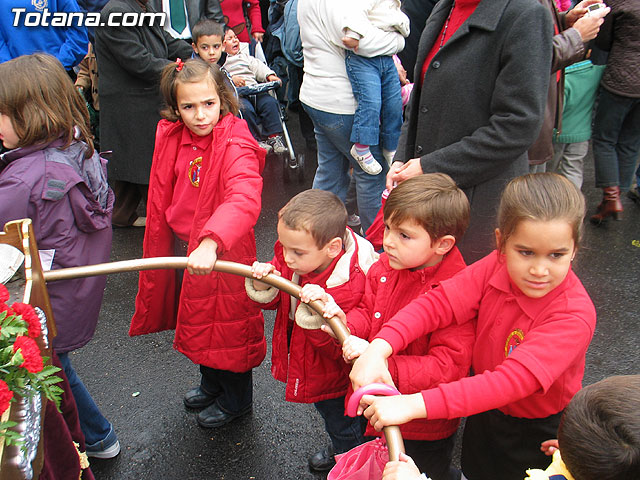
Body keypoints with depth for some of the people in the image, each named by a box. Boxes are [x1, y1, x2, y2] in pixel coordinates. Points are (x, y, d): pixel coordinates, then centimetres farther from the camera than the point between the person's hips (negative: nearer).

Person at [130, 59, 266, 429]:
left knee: (227, 322, 10)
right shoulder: (171, 137, -3)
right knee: (194, 319, 24)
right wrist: (158, 245, 17)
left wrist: (211, 242, -59)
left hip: (220, 254, -7)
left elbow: (245, 200, -44)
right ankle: (211, 384, 52)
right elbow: (161, 197, 10)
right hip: (180, 246, 7)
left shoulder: (236, 145, -25)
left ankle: (237, 400, 37)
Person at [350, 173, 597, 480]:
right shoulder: (496, 267, -19)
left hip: (537, 437, -4)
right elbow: (438, 304, -26)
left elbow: (515, 379, -43)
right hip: (482, 416, 4)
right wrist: (378, 350, -43)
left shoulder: (575, 315, -33)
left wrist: (414, 404, -51)